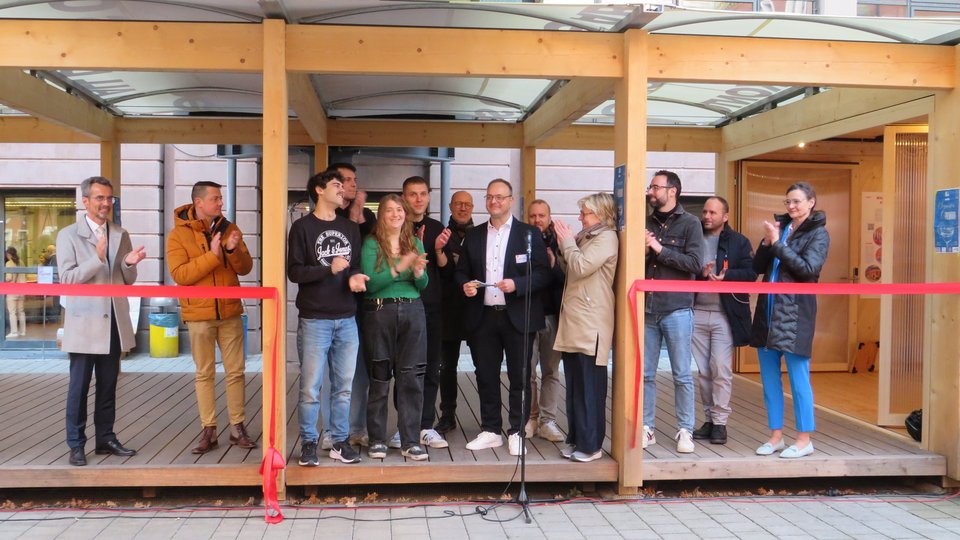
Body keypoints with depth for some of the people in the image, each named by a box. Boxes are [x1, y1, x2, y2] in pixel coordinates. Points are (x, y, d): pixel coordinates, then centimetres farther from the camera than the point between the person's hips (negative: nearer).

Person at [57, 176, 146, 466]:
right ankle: (76, 444, 11)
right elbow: (66, 278, -10)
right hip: (84, 322, -4)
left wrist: (130, 263, -11)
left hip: (114, 322, 4)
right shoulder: (68, 235, -2)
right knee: (79, 385, 1)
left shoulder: (120, 235, 11)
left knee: (108, 384, 12)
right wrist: (97, 258, -23)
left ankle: (105, 438, 22)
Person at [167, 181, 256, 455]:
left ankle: (238, 428, 15)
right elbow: (179, 274, -15)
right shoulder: (178, 234, -4)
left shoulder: (229, 229, 5)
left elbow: (245, 268, 1)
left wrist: (233, 250, -18)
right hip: (199, 315, -2)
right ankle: (208, 431, 13)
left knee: (235, 371, 5)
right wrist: (212, 255, -22)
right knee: (204, 374, 5)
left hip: (230, 312, 3)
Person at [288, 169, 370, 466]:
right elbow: (294, 271, -6)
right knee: (310, 387, -2)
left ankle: (340, 442, 18)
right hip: (315, 320, -4)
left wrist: (355, 277, -3)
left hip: (347, 319, 4)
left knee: (343, 386, 8)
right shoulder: (303, 227, 0)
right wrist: (328, 269, -17)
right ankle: (309, 443, 12)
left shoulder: (350, 228, 14)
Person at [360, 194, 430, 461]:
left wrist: (418, 271, -13)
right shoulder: (371, 244, 0)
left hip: (412, 312, 3)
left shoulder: (415, 243, 11)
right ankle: (377, 440, 15)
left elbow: (423, 285, 8)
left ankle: (410, 441, 9)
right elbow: (370, 283, -11)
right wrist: (399, 267, -20)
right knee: (379, 379, 3)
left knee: (412, 378, 1)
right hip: (380, 312, -3)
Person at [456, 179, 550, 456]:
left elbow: (543, 273, -4)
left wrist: (518, 284, -20)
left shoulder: (530, 233, 1)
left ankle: (516, 432, 15)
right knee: (486, 376, 9)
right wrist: (465, 285, -7)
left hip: (518, 316, -3)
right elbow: (461, 271, 15)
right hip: (483, 316, 3)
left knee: (519, 377, 3)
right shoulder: (473, 235, 12)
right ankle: (490, 431, 21)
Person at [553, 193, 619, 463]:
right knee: (574, 386, 11)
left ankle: (590, 444, 3)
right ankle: (576, 438, 19)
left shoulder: (607, 238, -8)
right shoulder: (586, 237, 20)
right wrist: (564, 246, 7)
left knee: (590, 387, -3)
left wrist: (567, 241, -4)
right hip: (573, 322, 9)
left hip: (590, 325, -9)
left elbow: (580, 267, -18)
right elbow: (571, 271, 20)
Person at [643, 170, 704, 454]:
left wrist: (659, 249, -14)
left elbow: (694, 264, -12)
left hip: (676, 308, -4)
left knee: (682, 375, 2)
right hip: (647, 308, 4)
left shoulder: (689, 223, -1)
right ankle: (646, 428, 16)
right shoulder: (646, 223, 11)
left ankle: (685, 431, 12)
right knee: (645, 374, 7)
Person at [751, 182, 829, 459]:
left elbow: (808, 268, -16)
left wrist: (777, 243, -15)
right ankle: (776, 435, 19)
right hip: (768, 309, 6)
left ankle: (804, 439, 8)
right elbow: (758, 267, 12)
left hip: (795, 312, -6)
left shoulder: (818, 233, -1)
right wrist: (766, 242, -4)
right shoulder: (780, 226, 14)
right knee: (769, 376, 9)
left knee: (798, 377, -2)